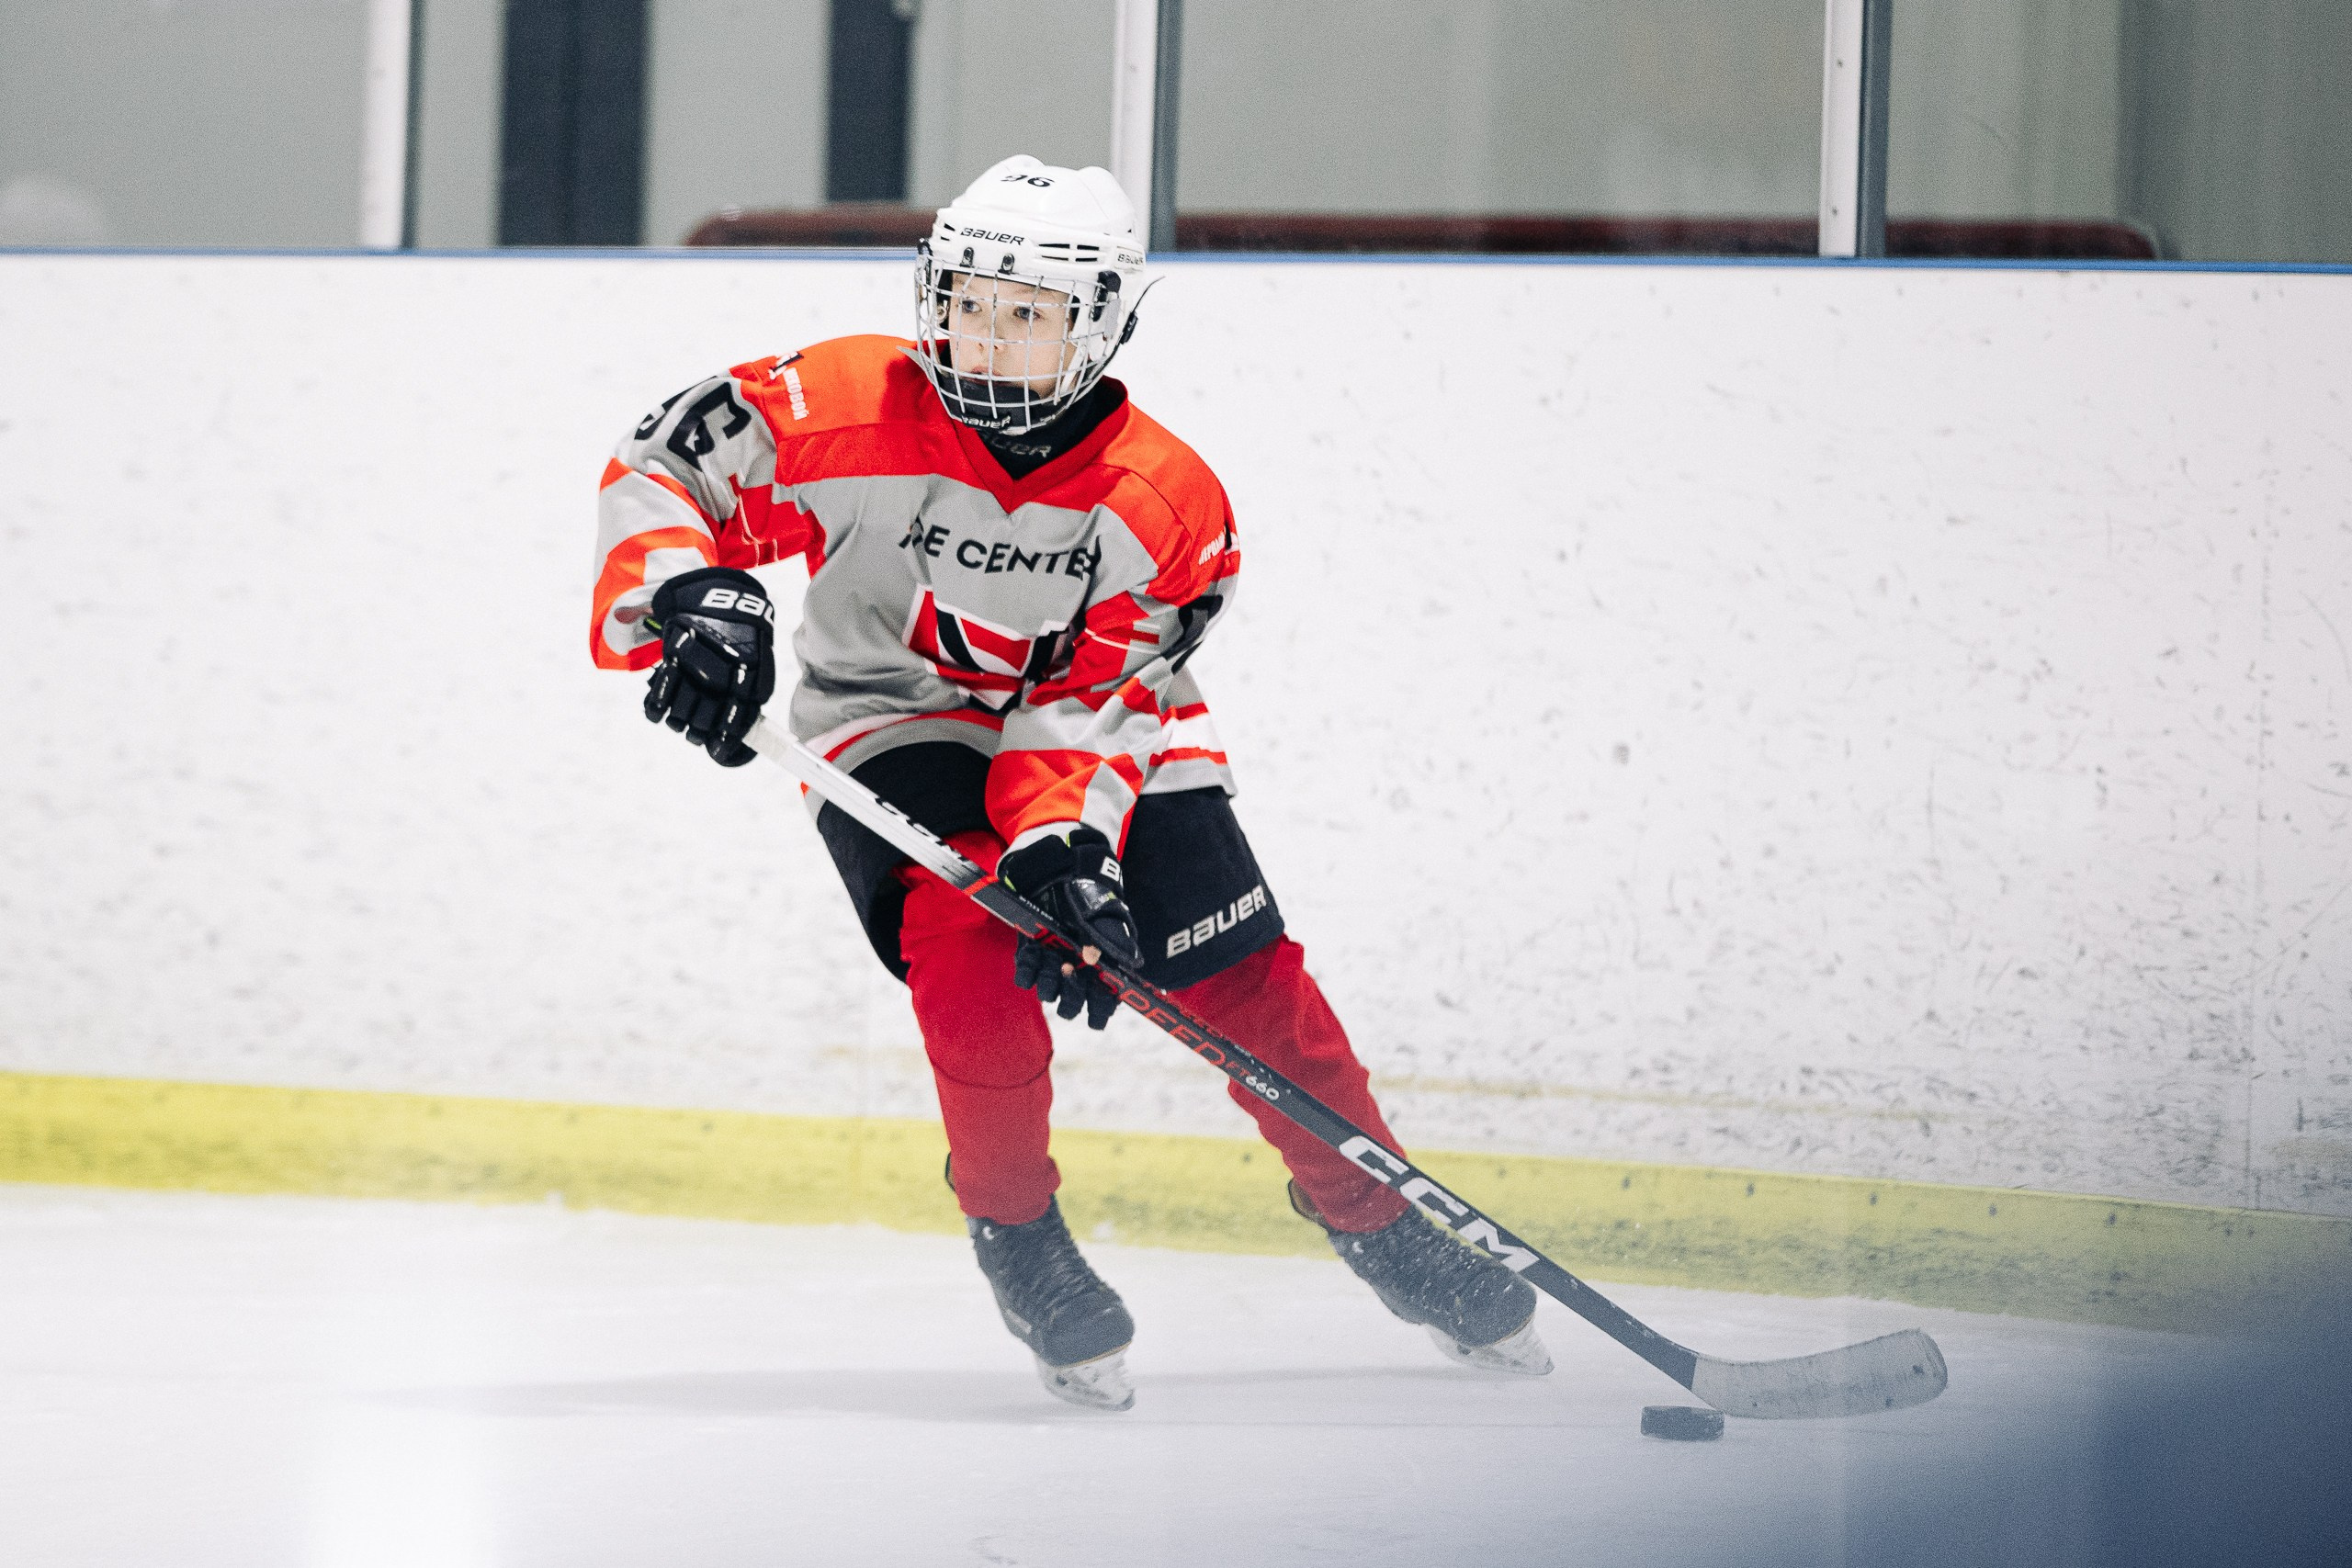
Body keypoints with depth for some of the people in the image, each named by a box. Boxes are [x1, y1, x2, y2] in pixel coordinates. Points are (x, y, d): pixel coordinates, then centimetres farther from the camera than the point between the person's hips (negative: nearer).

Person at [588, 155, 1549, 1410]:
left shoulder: (1167, 505, -20)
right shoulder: (850, 412, -24)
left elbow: (1090, 700, -21)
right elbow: (662, 464, -17)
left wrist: (1061, 843, -37)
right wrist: (688, 601, -35)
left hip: (1102, 734, 2)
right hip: (897, 720, -2)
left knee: (1245, 982, -5)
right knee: (969, 944, -28)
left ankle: (1376, 1220, 17)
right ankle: (1015, 1234, -6)